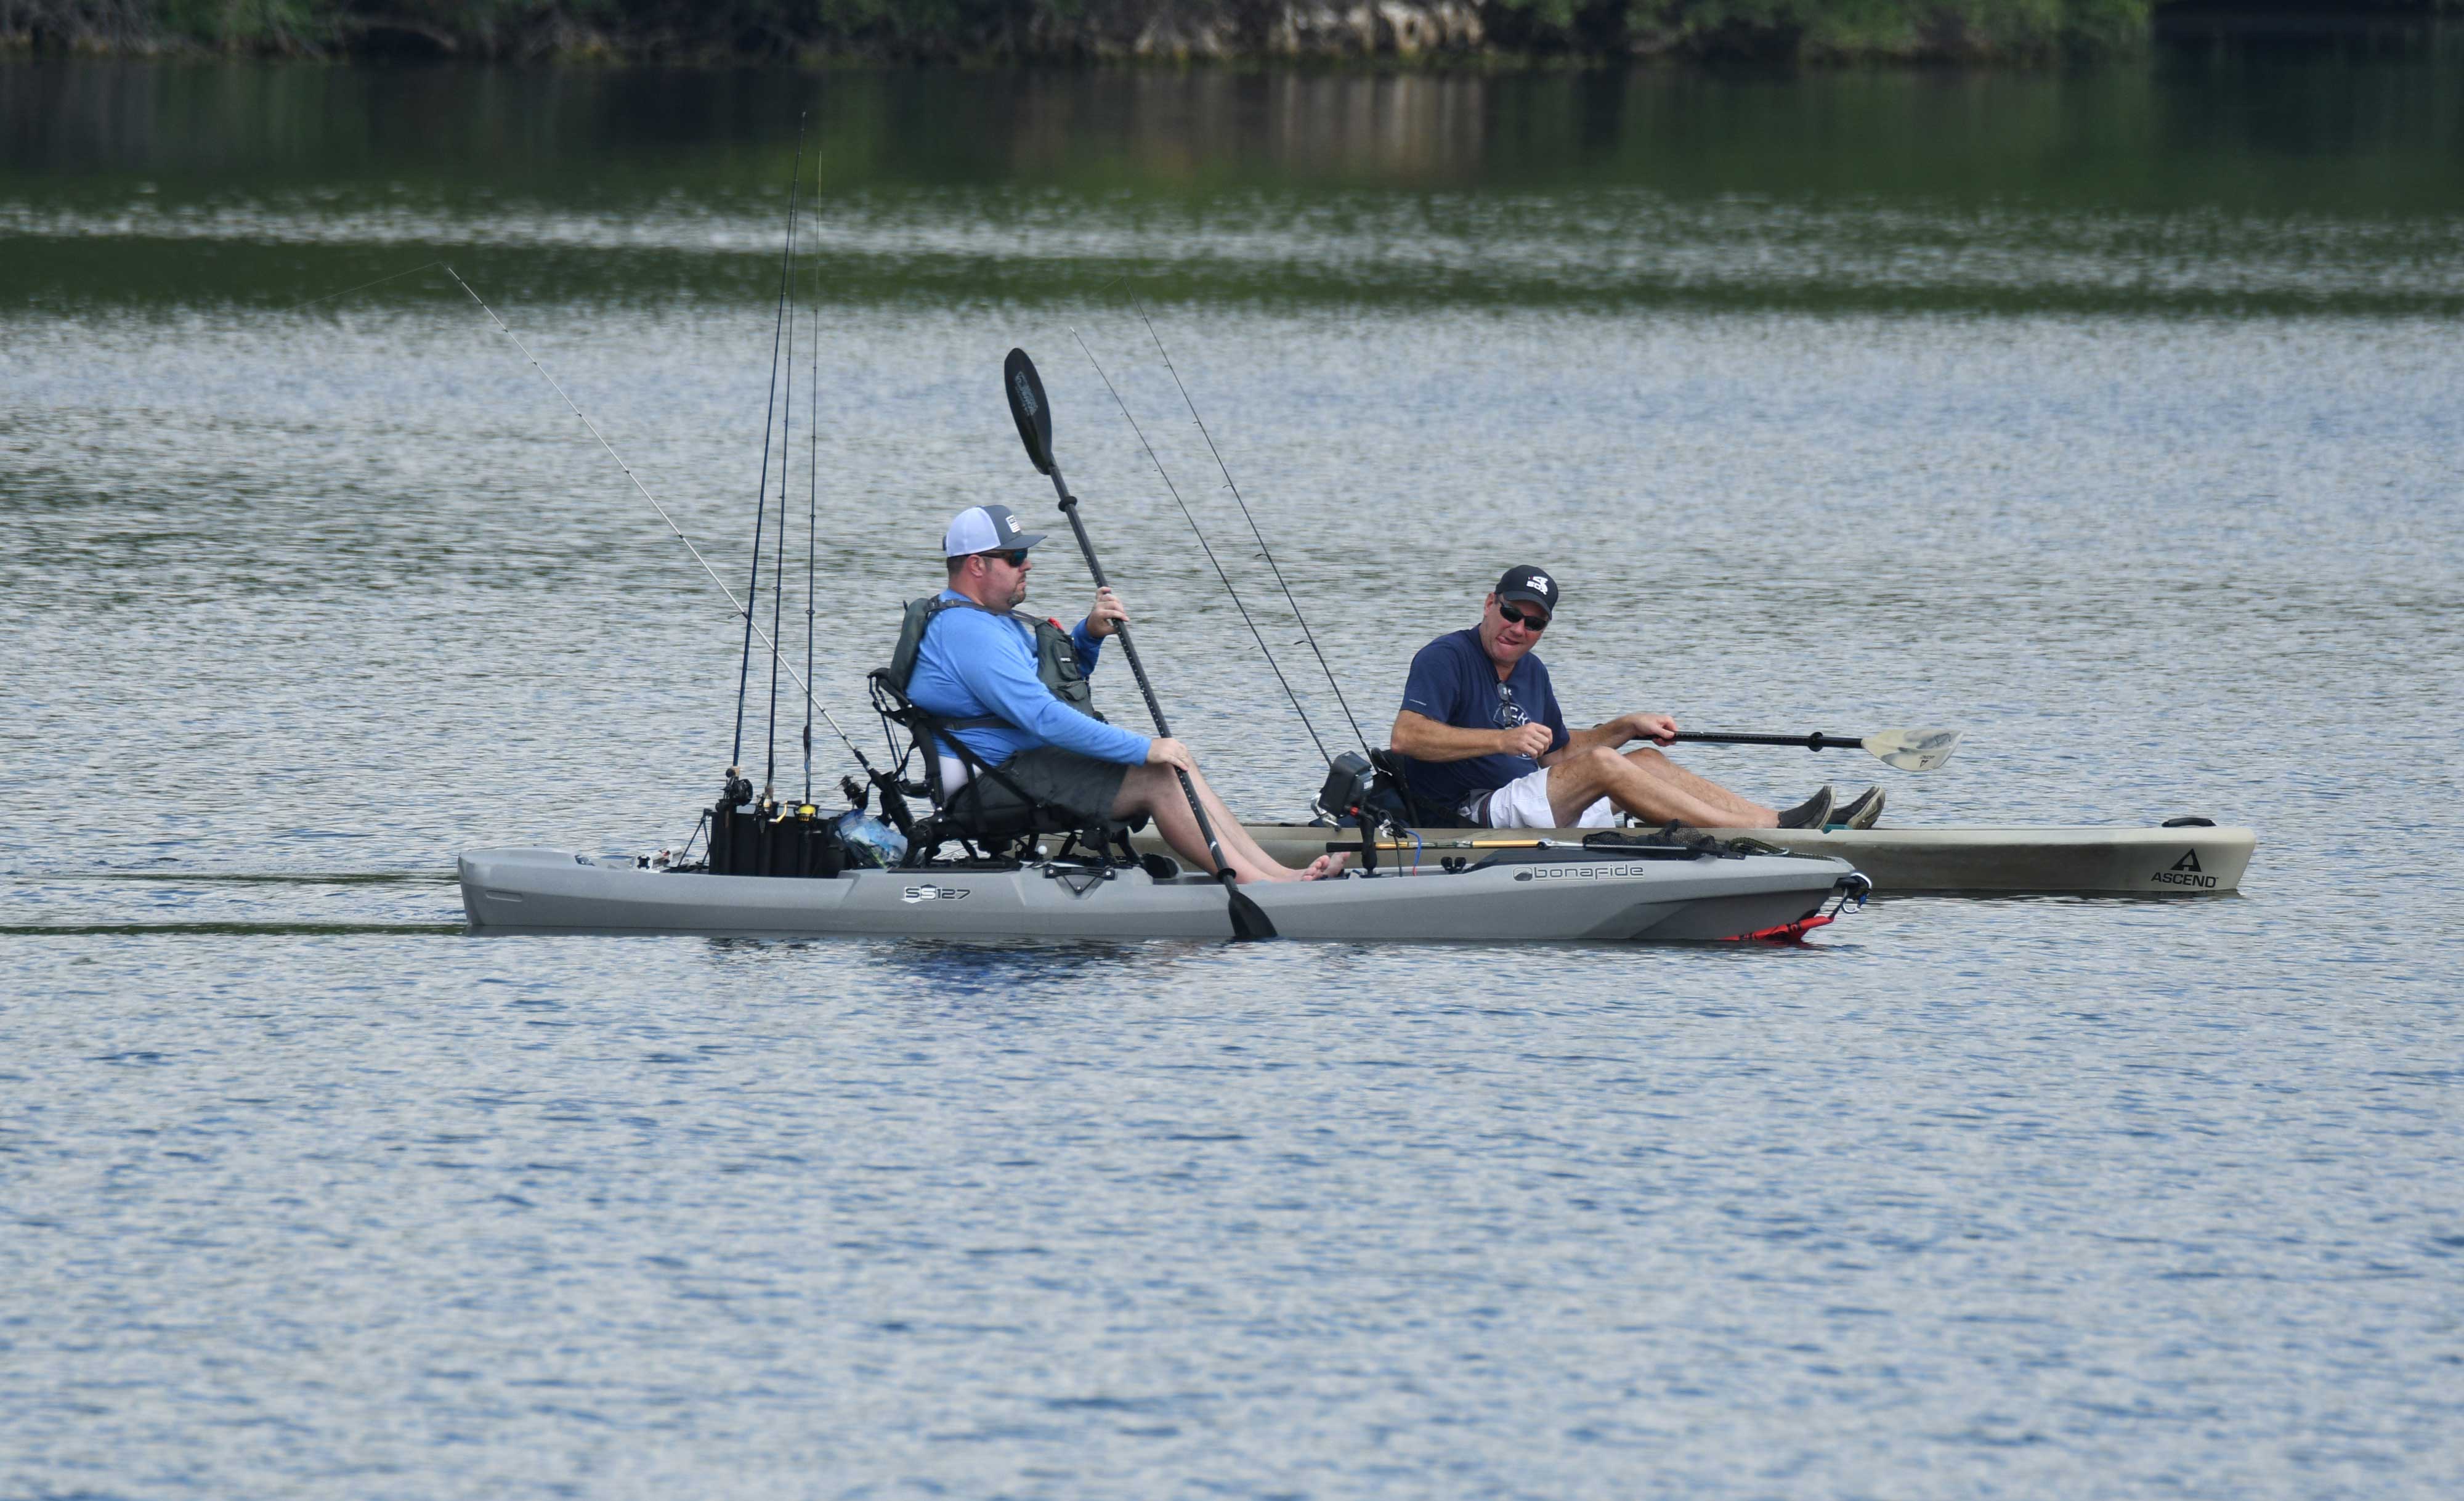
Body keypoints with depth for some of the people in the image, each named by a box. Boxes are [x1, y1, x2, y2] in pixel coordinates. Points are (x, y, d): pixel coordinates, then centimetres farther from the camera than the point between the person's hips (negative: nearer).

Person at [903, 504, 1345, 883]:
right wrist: (1144, 748, -23)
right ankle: (1259, 886, -16)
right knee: (1157, 778, -17)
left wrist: (1090, 634, 7)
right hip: (999, 777, -11)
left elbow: (1067, 676, 31)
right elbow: (1043, 716, -25)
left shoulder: (991, 620, 20)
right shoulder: (965, 630, -18)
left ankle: (1274, 872, -2)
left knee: (1175, 765, 4)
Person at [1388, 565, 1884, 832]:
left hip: (1525, 804, 10)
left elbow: (1559, 753, 27)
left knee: (1646, 762, 4)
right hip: (1469, 817, -10)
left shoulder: (1531, 672, 17)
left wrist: (1628, 728, 13)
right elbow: (1406, 736, -26)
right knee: (1602, 765, -24)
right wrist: (1504, 740, -32)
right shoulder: (1445, 660, -11)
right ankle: (1761, 832, -27)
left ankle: (1782, 820, -5)